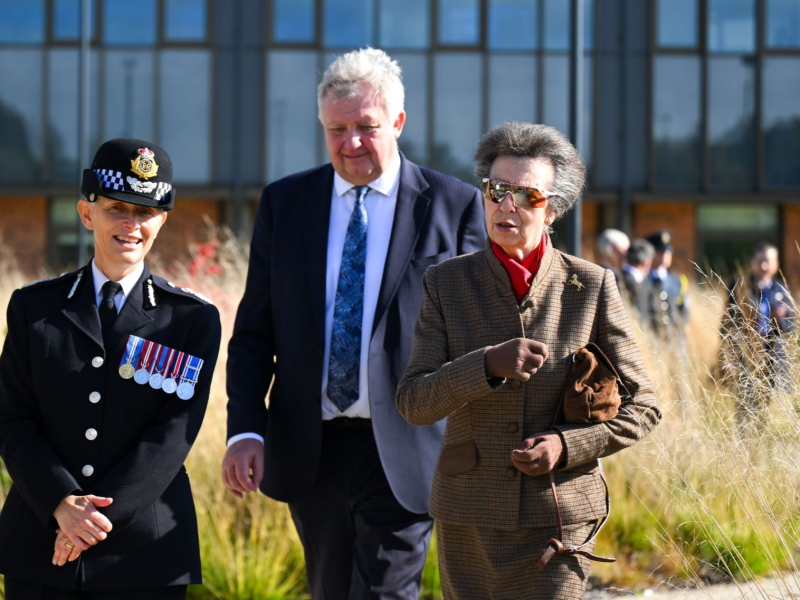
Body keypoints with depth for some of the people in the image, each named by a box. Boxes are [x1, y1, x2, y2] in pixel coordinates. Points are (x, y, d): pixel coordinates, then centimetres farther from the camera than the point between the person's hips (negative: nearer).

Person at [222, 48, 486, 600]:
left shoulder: (455, 206, -2)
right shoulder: (284, 203, 7)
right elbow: (253, 331, 7)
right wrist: (246, 430, -5)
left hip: (402, 451, -4)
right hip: (310, 450, 4)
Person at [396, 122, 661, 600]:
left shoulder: (593, 287, -1)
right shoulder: (447, 283, 1)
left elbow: (642, 407, 4)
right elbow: (414, 403, -5)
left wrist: (568, 445, -12)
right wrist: (488, 364, -22)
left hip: (559, 519, -2)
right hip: (469, 519, 2)